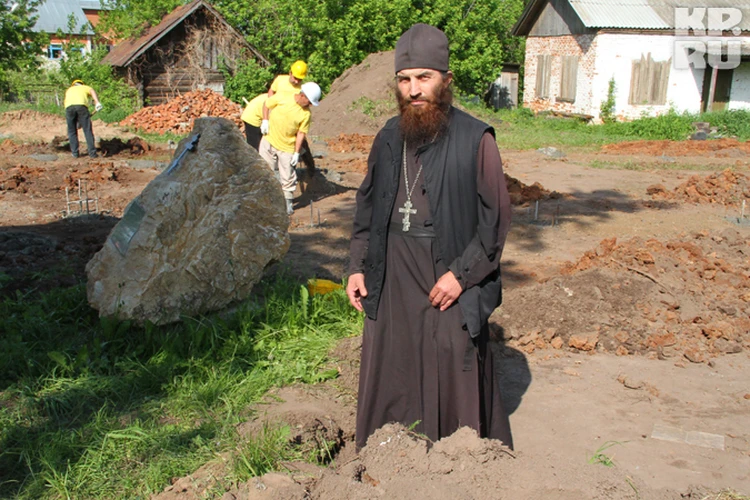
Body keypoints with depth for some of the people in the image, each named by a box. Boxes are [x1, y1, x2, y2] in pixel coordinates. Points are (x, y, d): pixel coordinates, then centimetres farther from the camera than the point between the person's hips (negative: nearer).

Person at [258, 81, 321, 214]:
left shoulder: (306, 113, -8)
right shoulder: (282, 97, -10)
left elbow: (301, 133, -5)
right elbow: (266, 104, 6)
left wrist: (297, 153, -7)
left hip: (287, 147, 0)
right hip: (269, 141, 0)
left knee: (288, 176, 3)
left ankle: (288, 202, 17)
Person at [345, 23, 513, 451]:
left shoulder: (474, 140, -8)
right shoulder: (389, 138, 9)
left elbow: (497, 217, -7)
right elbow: (368, 207, 17)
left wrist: (461, 274, -13)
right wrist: (358, 266, 9)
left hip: (448, 283, -5)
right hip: (391, 283, 5)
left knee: (456, 383, 3)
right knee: (388, 382, 12)